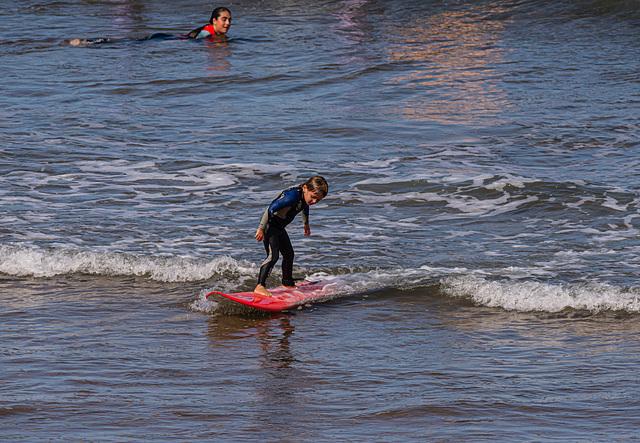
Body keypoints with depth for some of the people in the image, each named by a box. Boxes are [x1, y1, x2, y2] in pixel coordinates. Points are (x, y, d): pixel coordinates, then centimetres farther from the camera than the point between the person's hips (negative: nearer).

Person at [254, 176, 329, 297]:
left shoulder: (305, 197, -1)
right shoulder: (293, 196, -31)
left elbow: (305, 208, 24)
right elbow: (271, 209, -34)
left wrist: (306, 224, 42)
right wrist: (261, 229, -31)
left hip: (279, 228, 10)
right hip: (269, 225, -10)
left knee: (289, 254, 22)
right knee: (273, 255, -23)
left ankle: (287, 283, 43)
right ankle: (260, 287, -29)